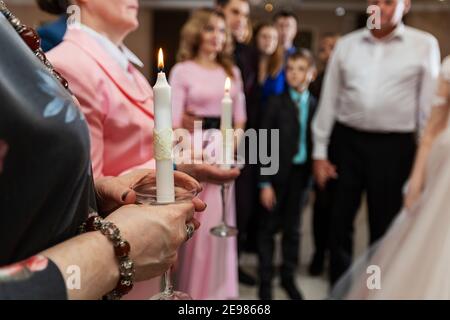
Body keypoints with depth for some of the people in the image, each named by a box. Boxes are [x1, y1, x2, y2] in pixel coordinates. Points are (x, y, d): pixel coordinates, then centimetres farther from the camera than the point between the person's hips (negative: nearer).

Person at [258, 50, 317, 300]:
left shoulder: (315, 105, 2)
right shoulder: (276, 103, -5)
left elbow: (315, 141, 2)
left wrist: (312, 176, -4)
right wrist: (265, 183, -10)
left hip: (301, 173, 2)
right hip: (277, 173, -2)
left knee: (292, 228, 13)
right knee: (269, 227, 8)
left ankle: (288, 276, 29)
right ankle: (266, 279, 21)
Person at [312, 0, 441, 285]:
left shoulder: (425, 45, 0)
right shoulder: (346, 44, 5)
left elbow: (430, 106, -1)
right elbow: (329, 100, 6)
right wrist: (320, 152, 4)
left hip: (394, 146, -2)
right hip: (347, 141, 2)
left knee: (385, 226, 10)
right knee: (340, 220, 11)